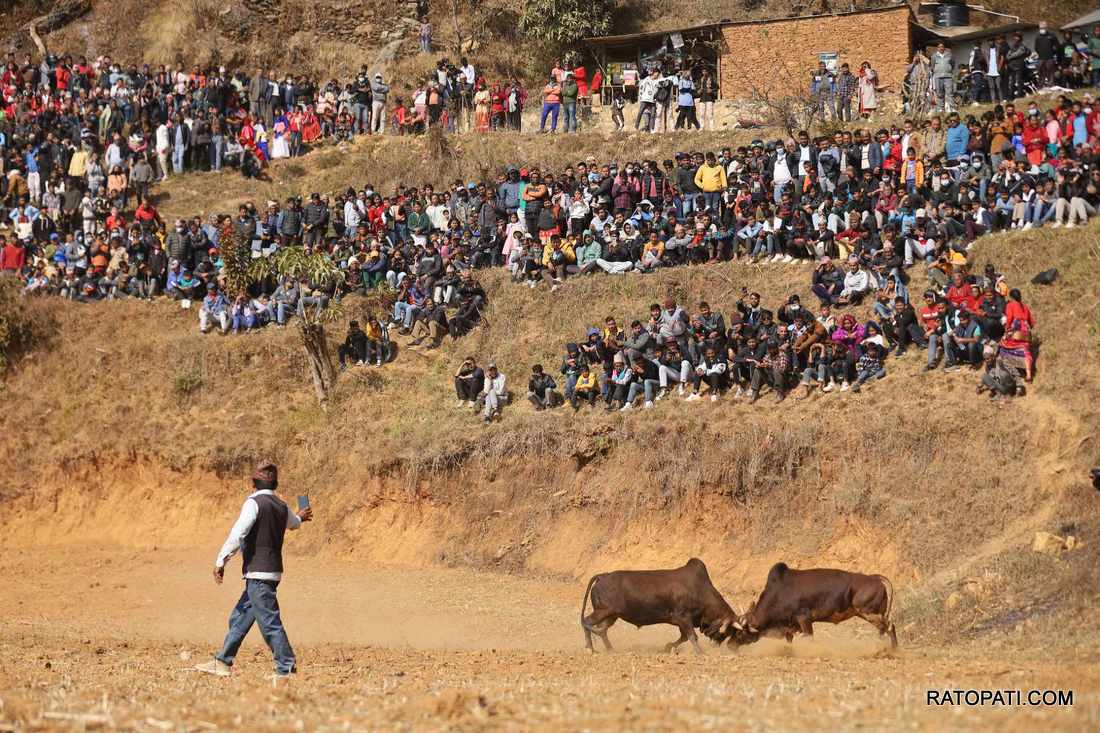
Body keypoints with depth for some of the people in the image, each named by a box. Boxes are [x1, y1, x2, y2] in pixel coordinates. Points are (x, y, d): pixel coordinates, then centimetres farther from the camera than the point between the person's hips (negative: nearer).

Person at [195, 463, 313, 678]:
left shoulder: (254, 503, -11)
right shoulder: (282, 507, 14)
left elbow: (237, 534, -20)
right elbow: (293, 522, 38)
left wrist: (221, 561, -19)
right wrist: (300, 517, 63)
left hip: (258, 573, -9)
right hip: (273, 571, 9)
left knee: (269, 621, -8)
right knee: (239, 618, 14)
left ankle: (286, 669, -9)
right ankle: (222, 663, 17)